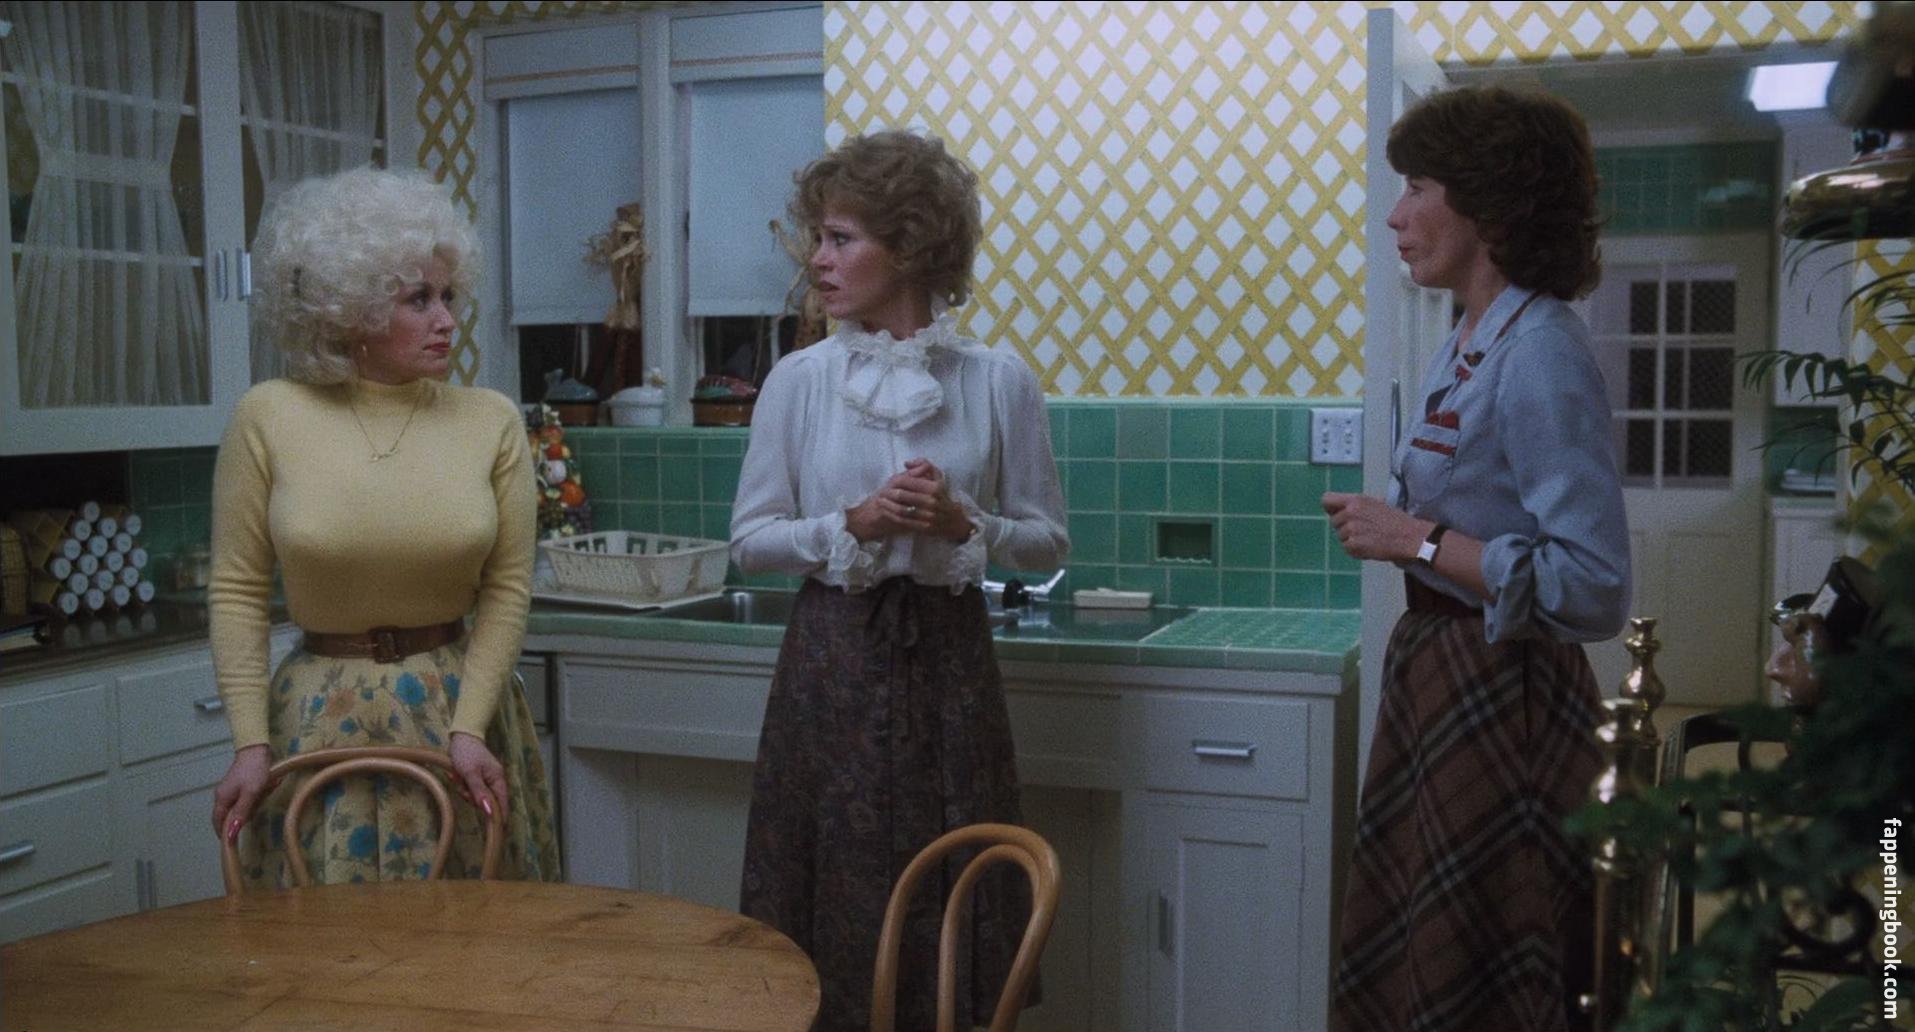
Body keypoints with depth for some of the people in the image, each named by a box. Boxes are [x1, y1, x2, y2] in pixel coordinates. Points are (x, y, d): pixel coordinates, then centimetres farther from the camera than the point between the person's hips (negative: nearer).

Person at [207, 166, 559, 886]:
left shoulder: (492, 422, -4)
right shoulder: (268, 417, -5)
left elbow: (507, 589, -3)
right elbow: (237, 590, -3)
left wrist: (468, 727, -10)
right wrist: (251, 742, -7)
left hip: (460, 700, 1)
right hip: (322, 718, 0)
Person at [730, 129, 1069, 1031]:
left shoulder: (999, 381, -2)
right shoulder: (798, 380, 0)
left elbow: (1047, 542, 3)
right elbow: (750, 540, 2)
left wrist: (962, 524, -15)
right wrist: (851, 525, -14)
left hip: (947, 658, 0)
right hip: (832, 657, 1)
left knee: (945, 906, 7)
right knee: (833, 910, 7)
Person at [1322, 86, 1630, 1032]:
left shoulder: (1540, 354, -20)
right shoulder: (1470, 344, 8)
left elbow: (1593, 589, -26)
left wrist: (1418, 538, -21)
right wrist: (1389, 526, 5)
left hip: (1499, 698, -9)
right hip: (1436, 673, 9)